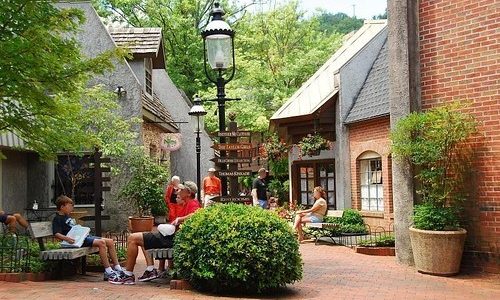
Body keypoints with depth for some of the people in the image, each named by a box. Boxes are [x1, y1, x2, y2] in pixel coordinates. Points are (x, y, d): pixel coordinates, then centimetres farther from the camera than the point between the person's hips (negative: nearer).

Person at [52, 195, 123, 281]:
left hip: (85, 236, 10)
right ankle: (108, 272, -29)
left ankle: (117, 268, 2)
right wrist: (66, 238, -32)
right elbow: (56, 234, -16)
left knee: (110, 242, 0)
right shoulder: (57, 219, -2)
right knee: (101, 242, -29)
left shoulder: (68, 217, 26)